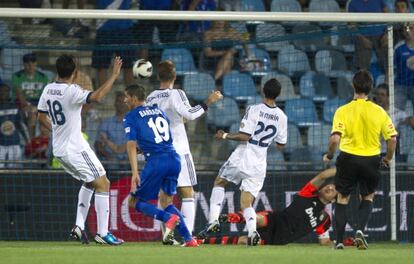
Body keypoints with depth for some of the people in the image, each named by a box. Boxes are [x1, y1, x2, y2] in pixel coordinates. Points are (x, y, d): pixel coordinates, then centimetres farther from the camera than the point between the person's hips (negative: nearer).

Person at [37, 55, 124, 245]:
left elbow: (41, 117, 16)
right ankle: (102, 233, -8)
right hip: (75, 148, -9)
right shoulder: (71, 91, -20)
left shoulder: (48, 90, 5)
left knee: (89, 183, 24)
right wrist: (114, 76, -28)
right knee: (102, 184, -3)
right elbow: (97, 97, -34)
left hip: (59, 149, 9)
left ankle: (79, 226, 13)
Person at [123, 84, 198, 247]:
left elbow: (131, 144, -7)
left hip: (156, 161, -6)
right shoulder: (159, 111, 22)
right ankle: (189, 239, 3)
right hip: (174, 159, 6)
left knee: (135, 201, 6)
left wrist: (135, 172, -13)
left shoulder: (131, 117, 3)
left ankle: (168, 218, -17)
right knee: (166, 202, 18)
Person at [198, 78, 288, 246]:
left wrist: (225, 136, -2)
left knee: (219, 182, 23)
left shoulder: (254, 110, -11)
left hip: (240, 159, -3)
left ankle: (213, 220, 8)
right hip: (258, 166, 3)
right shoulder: (282, 117, 2)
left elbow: (244, 136, -16)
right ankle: (252, 230, -22)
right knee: (246, 204, 7)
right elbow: (281, 145, 10)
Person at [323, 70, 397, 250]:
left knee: (342, 198, 15)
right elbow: (392, 138, -4)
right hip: (371, 160, 1)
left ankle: (339, 240, 12)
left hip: (348, 159, -1)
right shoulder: (379, 112, -4)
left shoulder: (343, 111, -10)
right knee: (368, 197, 21)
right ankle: (360, 230, -1)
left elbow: (335, 138, -19)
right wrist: (388, 158, 14)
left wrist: (329, 155, 0)